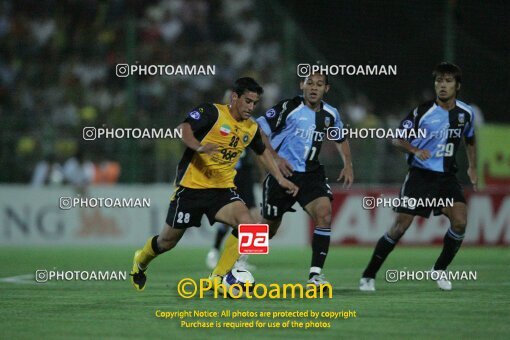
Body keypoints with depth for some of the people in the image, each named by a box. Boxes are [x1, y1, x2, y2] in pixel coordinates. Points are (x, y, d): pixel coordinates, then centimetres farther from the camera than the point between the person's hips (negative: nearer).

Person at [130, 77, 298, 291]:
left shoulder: (251, 128, 6)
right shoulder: (212, 113, -12)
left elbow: (262, 152, 26)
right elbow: (183, 129, -26)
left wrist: (281, 179, 24)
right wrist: (199, 147, -43)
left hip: (222, 188, 5)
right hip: (191, 186, -5)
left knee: (247, 224, -21)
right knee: (168, 240, 7)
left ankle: (217, 278, -10)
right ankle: (141, 261, 42)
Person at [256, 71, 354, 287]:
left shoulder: (330, 115, 4)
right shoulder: (288, 108, -12)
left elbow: (341, 139, 24)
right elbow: (259, 131, -12)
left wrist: (348, 165, 10)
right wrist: (276, 158, -19)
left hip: (311, 174, 4)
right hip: (282, 172, -3)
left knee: (324, 213, -21)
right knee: (268, 228, 6)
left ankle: (315, 273, -18)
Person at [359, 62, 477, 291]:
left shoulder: (465, 113, 3)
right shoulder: (423, 112, -9)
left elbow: (470, 140, 23)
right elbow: (396, 139, -5)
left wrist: (472, 167, 15)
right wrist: (415, 150, -23)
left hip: (447, 177, 3)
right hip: (420, 175, -3)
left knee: (460, 221, -18)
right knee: (400, 226, -9)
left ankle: (439, 270, 5)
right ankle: (368, 276, 3)